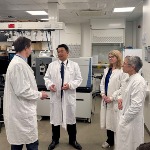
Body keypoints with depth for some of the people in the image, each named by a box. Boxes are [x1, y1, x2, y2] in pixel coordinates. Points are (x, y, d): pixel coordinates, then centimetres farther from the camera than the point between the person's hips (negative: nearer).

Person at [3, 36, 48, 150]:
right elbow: (22, 91, -25)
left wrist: (37, 93, 15)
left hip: (19, 111, 10)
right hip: (22, 112, -10)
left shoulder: (17, 62, 11)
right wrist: (40, 94, -11)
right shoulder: (19, 65, -21)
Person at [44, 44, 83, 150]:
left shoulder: (74, 65, 1)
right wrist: (49, 84, -15)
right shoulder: (52, 65, 4)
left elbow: (79, 79, -1)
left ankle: (73, 140, 30)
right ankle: (55, 140, 31)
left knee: (71, 117, 11)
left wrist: (70, 85, -18)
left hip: (69, 96, -1)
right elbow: (47, 77, 6)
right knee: (55, 117, 12)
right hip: (55, 96, 1)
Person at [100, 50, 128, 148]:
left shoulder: (122, 71, -12)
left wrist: (112, 98, -16)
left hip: (115, 101, -7)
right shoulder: (107, 70, 13)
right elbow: (102, 83, 13)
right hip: (106, 100, 7)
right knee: (107, 120, 13)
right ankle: (110, 141, 29)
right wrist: (103, 94, -2)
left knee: (115, 121, 1)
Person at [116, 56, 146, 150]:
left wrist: (123, 121, -18)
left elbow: (135, 106, -24)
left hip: (131, 121, -9)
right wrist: (121, 99, 2)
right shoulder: (131, 79, 8)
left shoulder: (138, 81, -22)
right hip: (125, 119, 9)